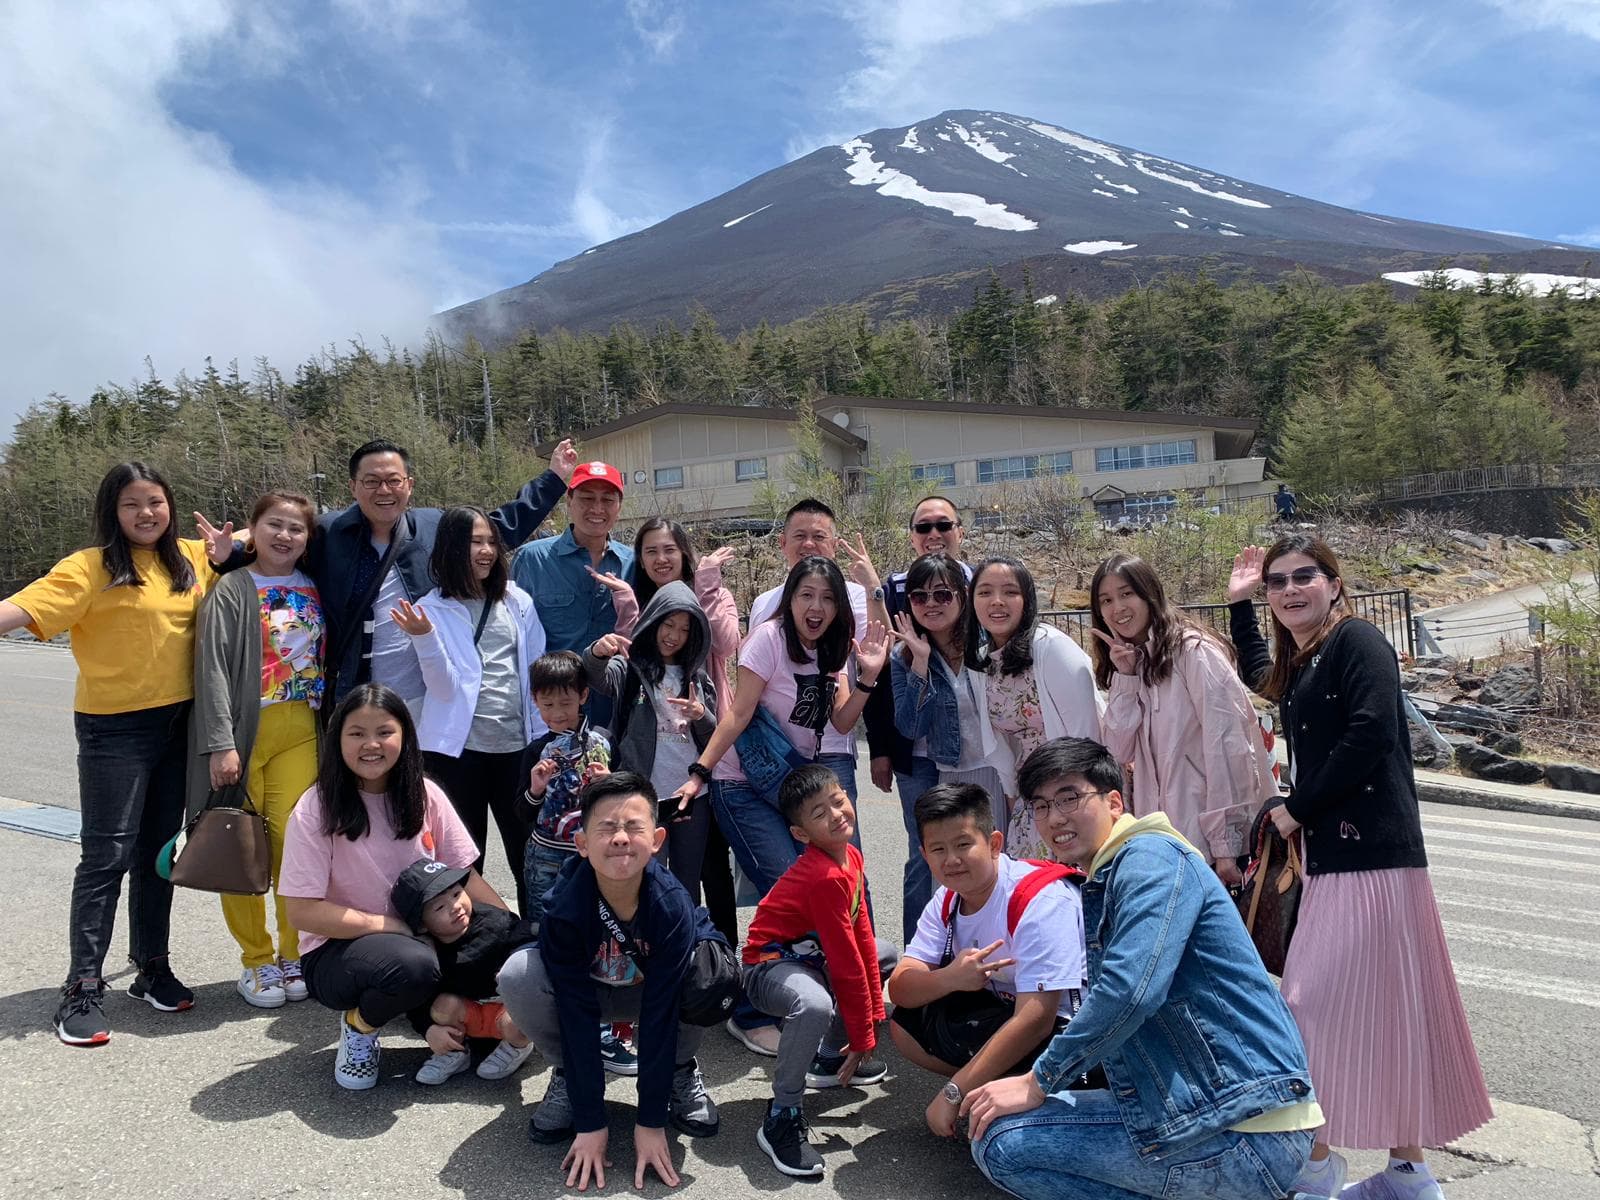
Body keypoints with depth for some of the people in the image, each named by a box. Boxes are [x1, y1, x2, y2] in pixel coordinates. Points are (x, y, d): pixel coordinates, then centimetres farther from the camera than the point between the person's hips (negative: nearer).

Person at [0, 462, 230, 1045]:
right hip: (114, 728, -5)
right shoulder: (92, 567, -9)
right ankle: (83, 987, 8)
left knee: (158, 851, 14)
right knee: (107, 855, -3)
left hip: (178, 723, 5)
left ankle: (152, 968, 27)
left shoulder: (192, 558, 6)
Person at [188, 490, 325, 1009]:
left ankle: (293, 955, 14)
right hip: (242, 732, -2)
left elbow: (329, 658, 17)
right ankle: (257, 961, 16)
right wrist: (220, 743, -15)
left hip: (299, 733, 3)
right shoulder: (232, 589, -2)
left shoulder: (314, 590, 11)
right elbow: (213, 668, -8)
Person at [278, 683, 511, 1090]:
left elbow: (464, 875, 3)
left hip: (424, 939, 4)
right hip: (338, 949, -4)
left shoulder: (425, 797, -2)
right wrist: (393, 926, -20)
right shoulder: (316, 809, -13)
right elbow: (302, 911, -15)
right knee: (414, 965, -37)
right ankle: (359, 1026, -3)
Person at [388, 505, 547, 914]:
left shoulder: (517, 601, 5)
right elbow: (445, 688, -9)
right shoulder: (433, 609, -1)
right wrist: (424, 639, -23)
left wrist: (543, 740, 5)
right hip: (457, 750, -2)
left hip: (517, 746, 2)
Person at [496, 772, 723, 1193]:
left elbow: (659, 1013, -29)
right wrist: (589, 1124, -26)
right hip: (585, 990, 1)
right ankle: (567, 1075, -1)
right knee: (517, 977, -31)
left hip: (655, 990, 0)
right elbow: (578, 1015, -28)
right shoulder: (565, 908, -32)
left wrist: (651, 1122, -26)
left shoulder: (671, 905, -33)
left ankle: (679, 1070, -1)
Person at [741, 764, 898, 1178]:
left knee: (887, 956, 23)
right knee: (815, 1005, -40)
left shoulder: (852, 858, -1)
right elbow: (846, 966, -25)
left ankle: (830, 1058, 26)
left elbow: (863, 937, 2)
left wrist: (874, 1015, 2)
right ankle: (782, 1117, -19)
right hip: (770, 966, -10)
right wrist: (863, 1037, -15)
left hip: (812, 956, 10)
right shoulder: (825, 879, -29)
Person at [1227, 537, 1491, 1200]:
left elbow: (1369, 733, -21)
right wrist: (1238, 601, 31)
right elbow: (1258, 676, 39)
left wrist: (1295, 809, -13)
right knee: (1385, 1008, 14)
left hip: (1370, 854, -9)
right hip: (1330, 857, 9)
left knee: (1316, 1003, -6)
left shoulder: (1358, 640, -9)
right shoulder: (1297, 664, 16)